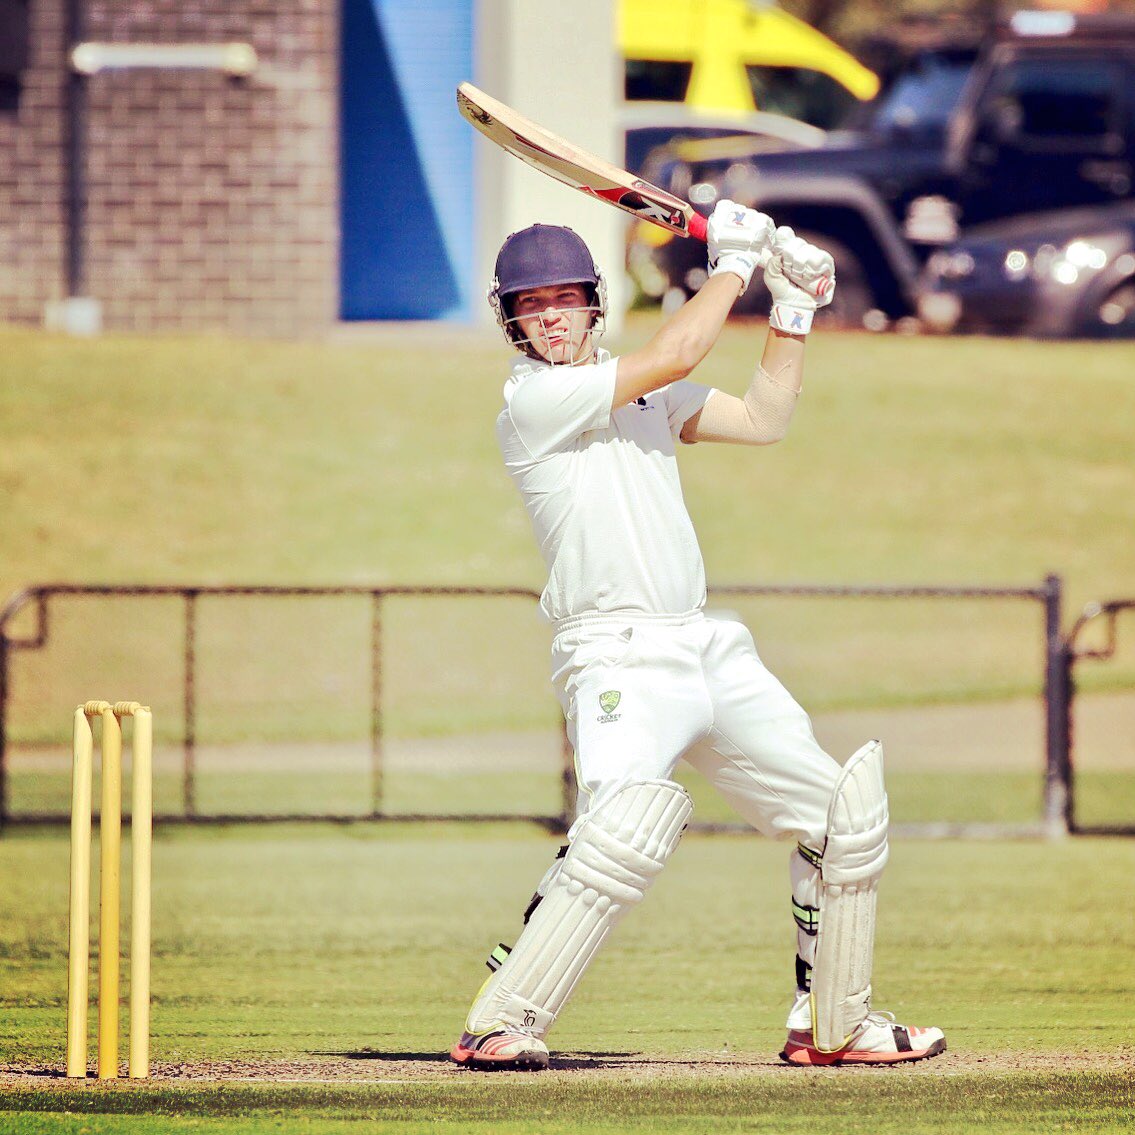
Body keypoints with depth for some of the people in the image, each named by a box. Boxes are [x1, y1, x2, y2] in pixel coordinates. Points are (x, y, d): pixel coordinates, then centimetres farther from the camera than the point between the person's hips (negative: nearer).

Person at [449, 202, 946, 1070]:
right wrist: (735, 259, -1)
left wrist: (794, 309, 13)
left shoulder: (643, 393, 17)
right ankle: (499, 1023, -26)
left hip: (710, 650, 8)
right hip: (619, 658, -8)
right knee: (628, 827, -32)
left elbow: (762, 419, 21)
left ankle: (834, 1024, 22)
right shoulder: (534, 399, -7)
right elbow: (677, 353, -13)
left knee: (844, 812, 11)